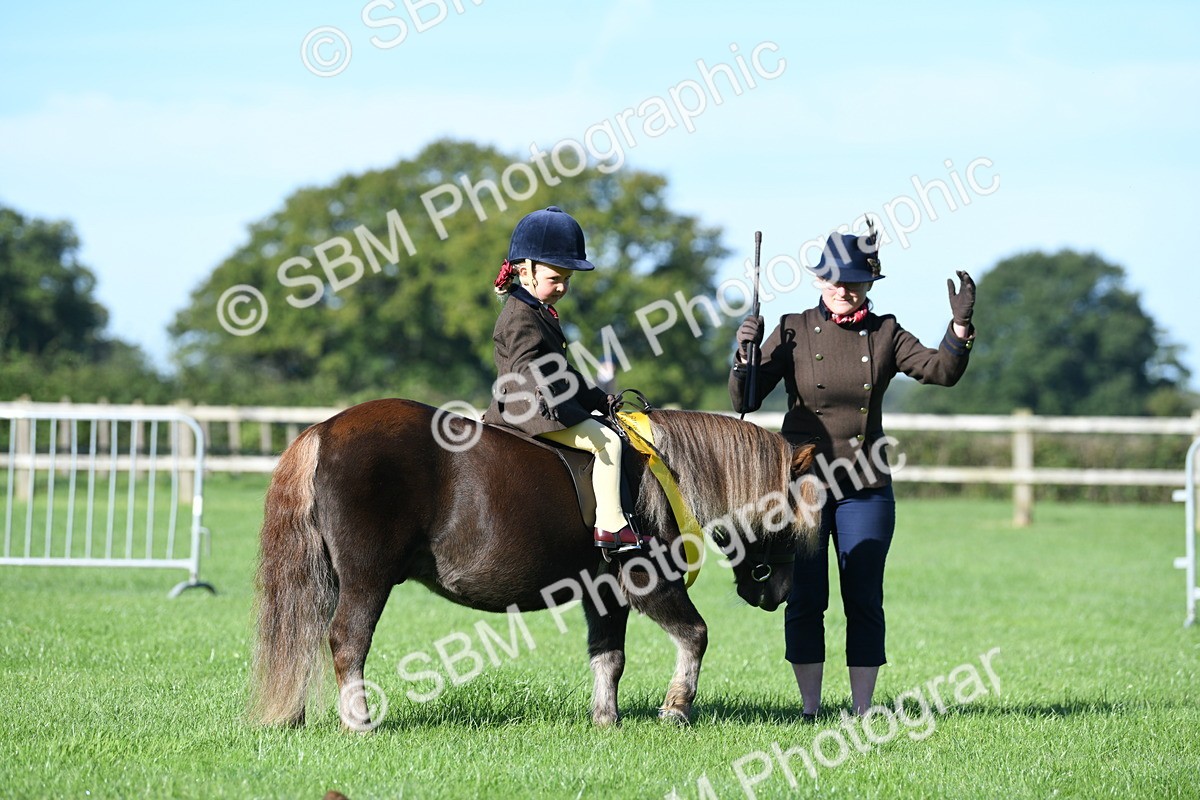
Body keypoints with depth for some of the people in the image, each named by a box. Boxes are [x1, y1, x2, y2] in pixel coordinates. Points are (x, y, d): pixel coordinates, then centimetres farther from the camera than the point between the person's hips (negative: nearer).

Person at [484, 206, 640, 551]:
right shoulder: (521, 317, -14)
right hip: (528, 408, -11)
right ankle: (610, 526, -23)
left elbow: (559, 370, 29)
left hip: (552, 404, 11)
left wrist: (596, 399, 29)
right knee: (608, 441, -19)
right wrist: (547, 401, -45)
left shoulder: (541, 312, 21)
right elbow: (526, 367, -30)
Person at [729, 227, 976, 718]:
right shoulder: (793, 332, 1)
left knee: (864, 600, 2)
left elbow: (941, 370, -6)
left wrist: (961, 326, -21)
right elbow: (745, 401, -3)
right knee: (805, 600, 2)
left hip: (865, 488, 1)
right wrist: (745, 355, -20)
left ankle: (862, 710, 9)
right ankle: (809, 710, 11)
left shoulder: (885, 334, 5)